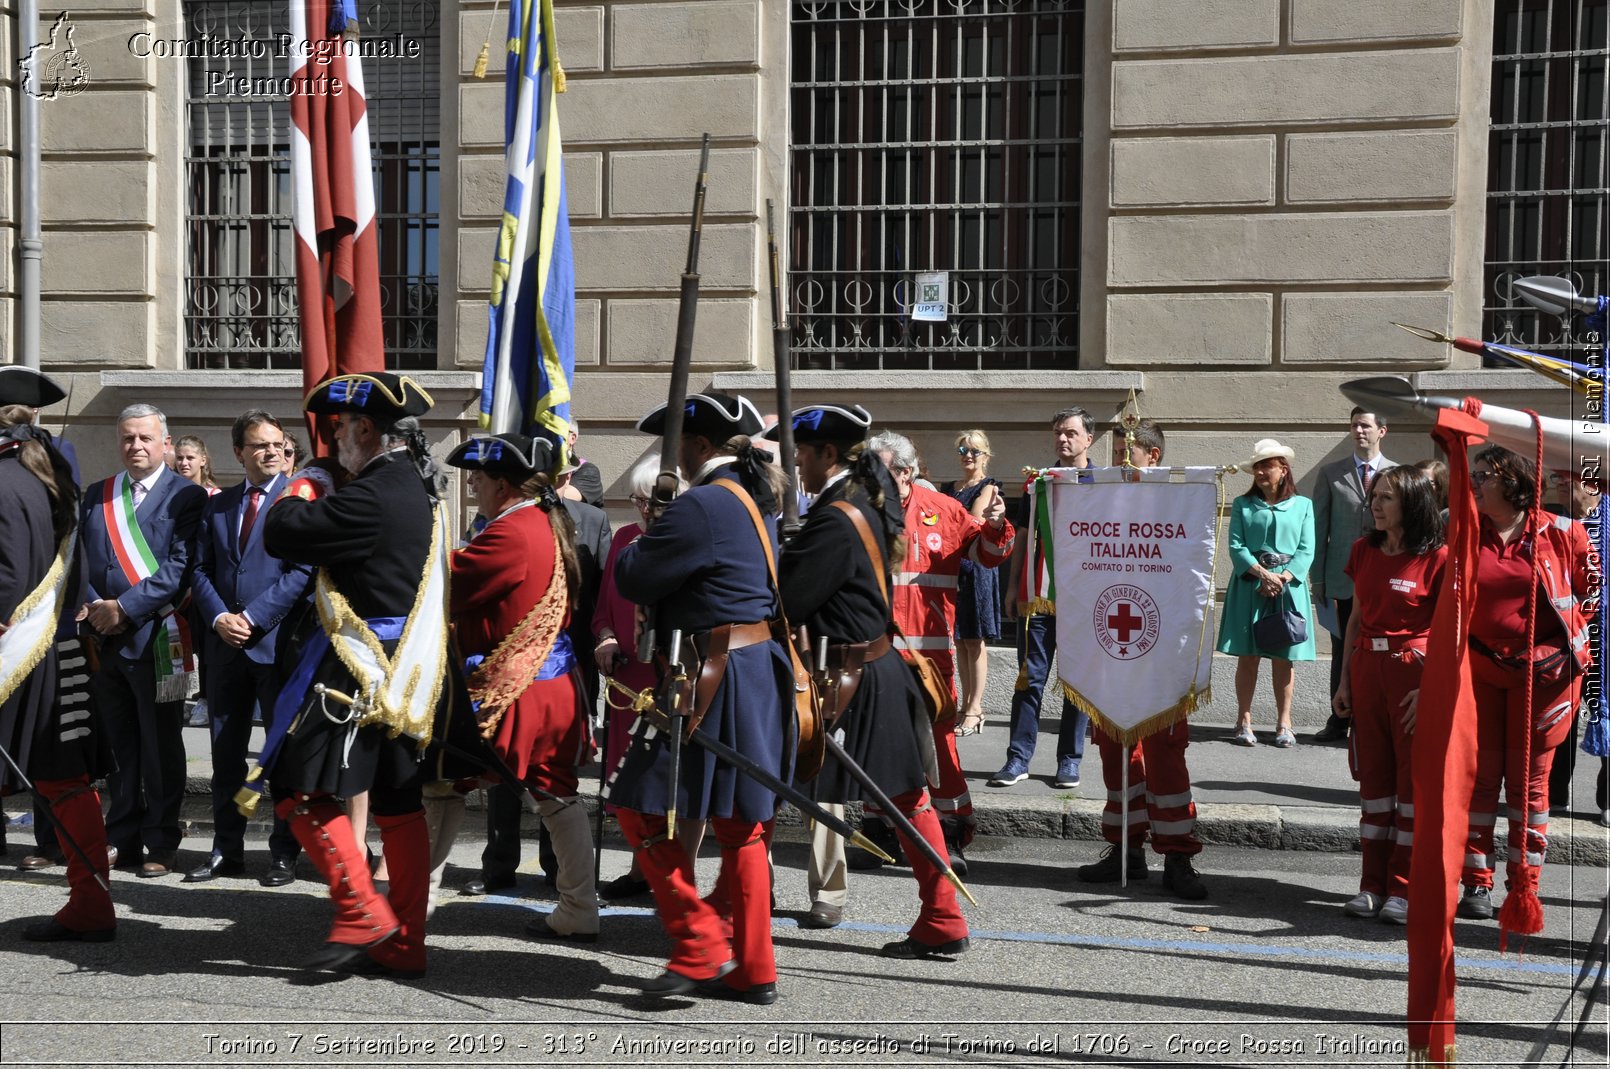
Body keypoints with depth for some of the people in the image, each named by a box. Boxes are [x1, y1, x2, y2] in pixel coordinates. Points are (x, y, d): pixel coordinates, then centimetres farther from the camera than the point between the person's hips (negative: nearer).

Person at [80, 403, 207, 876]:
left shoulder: (186, 496, -3)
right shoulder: (96, 496, 14)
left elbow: (180, 568, -11)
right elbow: (81, 558, 11)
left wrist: (124, 607, -15)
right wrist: (94, 606, -6)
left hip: (156, 637, -5)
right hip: (103, 639, 5)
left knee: (161, 748, 3)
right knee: (117, 747, 11)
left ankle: (162, 845, 13)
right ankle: (124, 840, 21)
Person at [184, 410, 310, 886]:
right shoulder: (217, 505, 15)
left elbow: (303, 570, -10)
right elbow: (201, 569, 12)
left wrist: (253, 617, -14)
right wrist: (219, 617, -5)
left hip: (278, 640, -5)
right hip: (225, 643, 5)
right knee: (226, 751, 10)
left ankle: (284, 852, 11)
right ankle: (227, 850, 20)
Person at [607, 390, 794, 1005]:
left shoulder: (702, 505, -16)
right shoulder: (755, 499, 13)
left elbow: (633, 581, -11)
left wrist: (633, 549, 8)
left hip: (714, 679, -9)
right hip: (760, 672, 9)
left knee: (641, 807, 2)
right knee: (740, 822, 14)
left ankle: (701, 947, 3)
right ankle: (752, 971, 21)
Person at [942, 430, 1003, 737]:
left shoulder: (988, 488, -1)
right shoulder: (949, 488, 17)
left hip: (976, 568, -6)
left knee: (974, 640, -4)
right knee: (960, 641, 8)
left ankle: (974, 710, 0)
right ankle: (967, 705, 16)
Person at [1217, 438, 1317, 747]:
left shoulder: (1302, 505, 9)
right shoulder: (1242, 505, 8)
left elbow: (1306, 550, 2)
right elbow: (1236, 546, -1)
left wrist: (1283, 578, -13)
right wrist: (1262, 574, -14)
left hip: (1288, 587, 0)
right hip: (1249, 587, 0)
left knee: (1283, 658, 3)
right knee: (1247, 656, 0)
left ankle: (1283, 723, 10)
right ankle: (1244, 721, 6)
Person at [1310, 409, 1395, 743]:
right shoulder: (1331, 474, 7)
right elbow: (1319, 528, 6)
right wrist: (1317, 578, 2)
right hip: (1344, 578, 1)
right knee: (1342, 651, 7)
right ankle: (1339, 721, 16)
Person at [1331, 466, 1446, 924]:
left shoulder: (1437, 558, -8)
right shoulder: (1364, 551, 9)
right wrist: (1344, 680, 11)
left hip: (1415, 670, -5)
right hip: (1367, 668, 6)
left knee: (1415, 777, 1)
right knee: (1373, 775, 9)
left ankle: (1405, 889, 10)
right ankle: (1373, 885, 17)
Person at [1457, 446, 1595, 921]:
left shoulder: (1561, 533, -3)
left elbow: (1592, 591, 6)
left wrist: (1566, 640, -2)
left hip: (1541, 669, -2)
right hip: (1479, 668, 2)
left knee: (1529, 779, 5)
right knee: (1478, 775, 3)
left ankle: (1523, 887, 14)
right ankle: (1476, 883, 11)